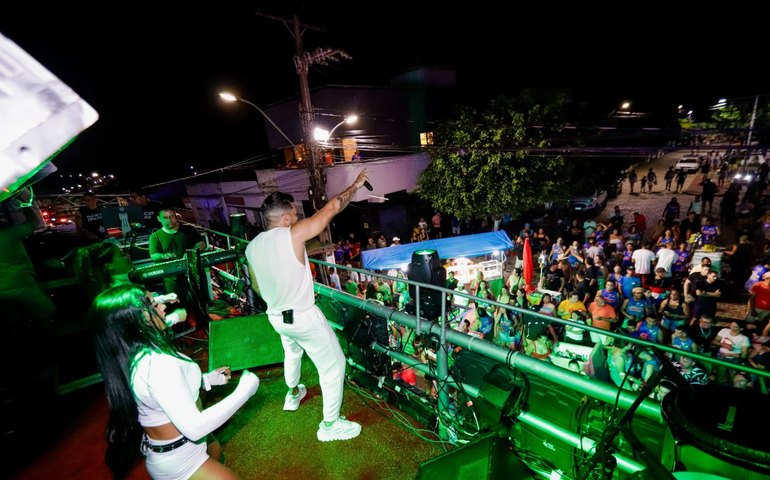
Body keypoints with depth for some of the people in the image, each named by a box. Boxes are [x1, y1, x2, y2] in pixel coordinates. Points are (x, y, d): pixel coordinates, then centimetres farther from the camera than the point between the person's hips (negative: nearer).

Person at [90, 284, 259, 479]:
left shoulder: (132, 355, -6)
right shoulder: (157, 364, -36)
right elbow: (194, 428, -34)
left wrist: (207, 379, 12)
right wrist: (243, 392, -25)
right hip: (179, 461, -9)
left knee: (214, 449, 33)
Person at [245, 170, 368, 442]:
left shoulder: (252, 247, -2)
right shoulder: (293, 234, -22)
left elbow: (257, 288, 10)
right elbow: (331, 208, -17)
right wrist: (356, 185, -4)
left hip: (276, 316, 8)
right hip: (303, 317, -7)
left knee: (292, 352, 35)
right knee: (333, 365, 9)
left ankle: (293, 395, 58)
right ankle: (330, 425, 22)